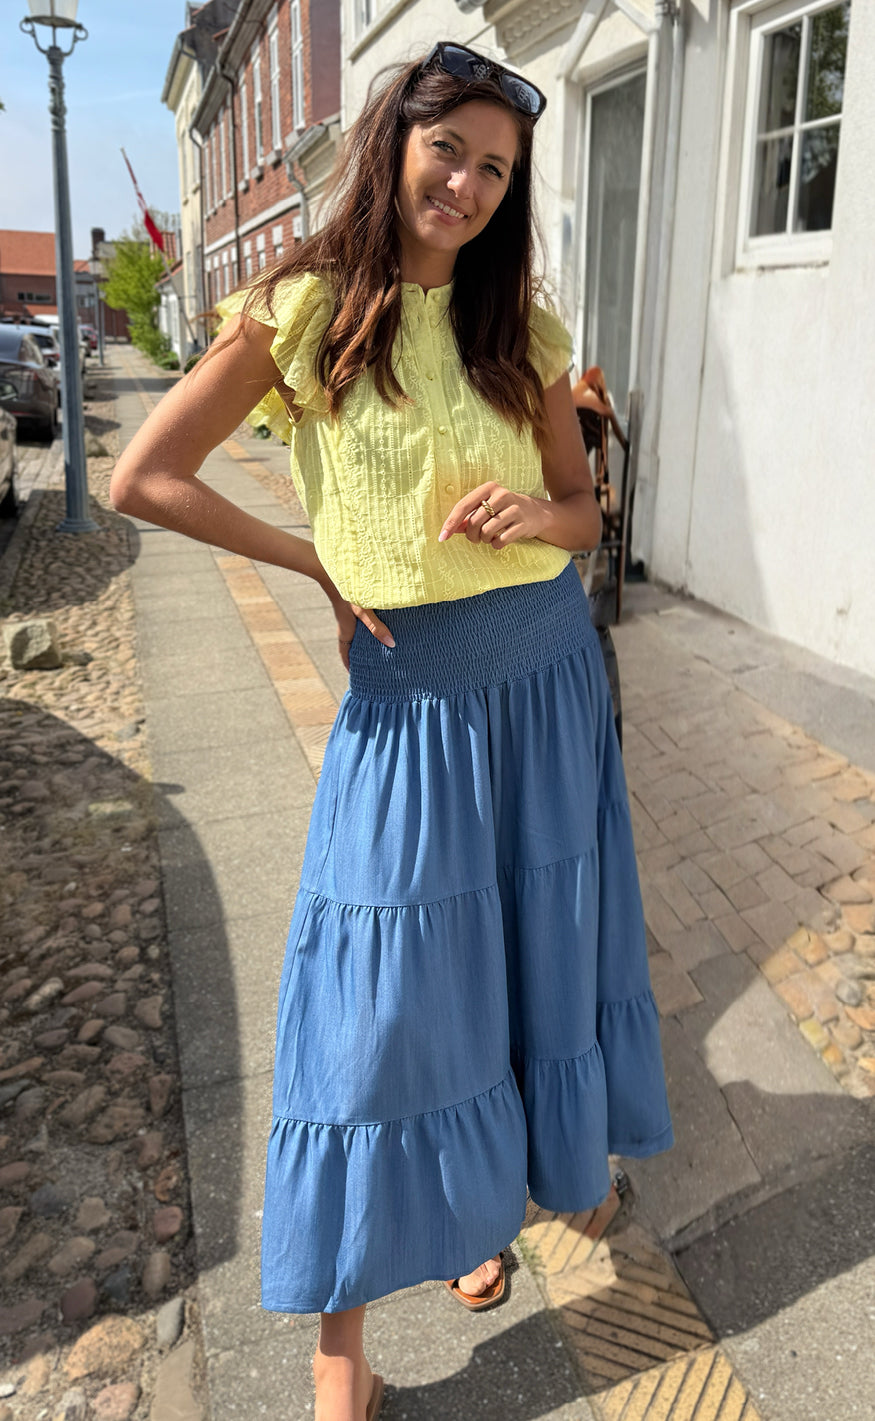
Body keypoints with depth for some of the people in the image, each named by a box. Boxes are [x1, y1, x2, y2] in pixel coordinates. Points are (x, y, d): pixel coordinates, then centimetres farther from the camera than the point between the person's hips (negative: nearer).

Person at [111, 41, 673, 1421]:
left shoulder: (523, 325, 5)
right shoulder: (303, 310, -5)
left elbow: (586, 507, 11)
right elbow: (142, 479, -4)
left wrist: (539, 512, -13)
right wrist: (319, 564, -6)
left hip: (546, 672, 4)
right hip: (406, 689, -4)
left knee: (532, 948, 15)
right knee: (387, 992, 1)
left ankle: (490, 1197, 43)